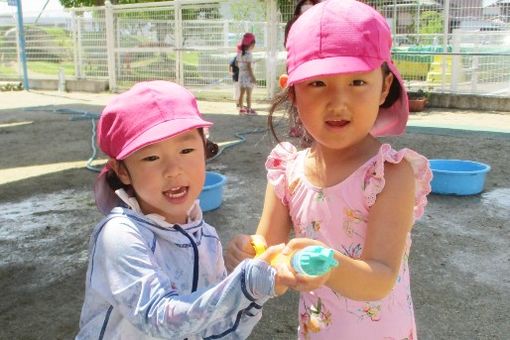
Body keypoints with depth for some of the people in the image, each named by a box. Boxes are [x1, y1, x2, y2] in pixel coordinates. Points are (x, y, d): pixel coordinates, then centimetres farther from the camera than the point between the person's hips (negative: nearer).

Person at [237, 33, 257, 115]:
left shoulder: (240, 53, 8)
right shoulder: (248, 54, -15)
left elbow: (237, 64, 12)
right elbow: (249, 66, -19)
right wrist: (253, 76, -17)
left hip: (241, 74, 8)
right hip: (247, 75, -8)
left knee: (241, 93, 10)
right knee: (248, 93, -2)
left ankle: (241, 109, 14)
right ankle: (249, 109, 0)